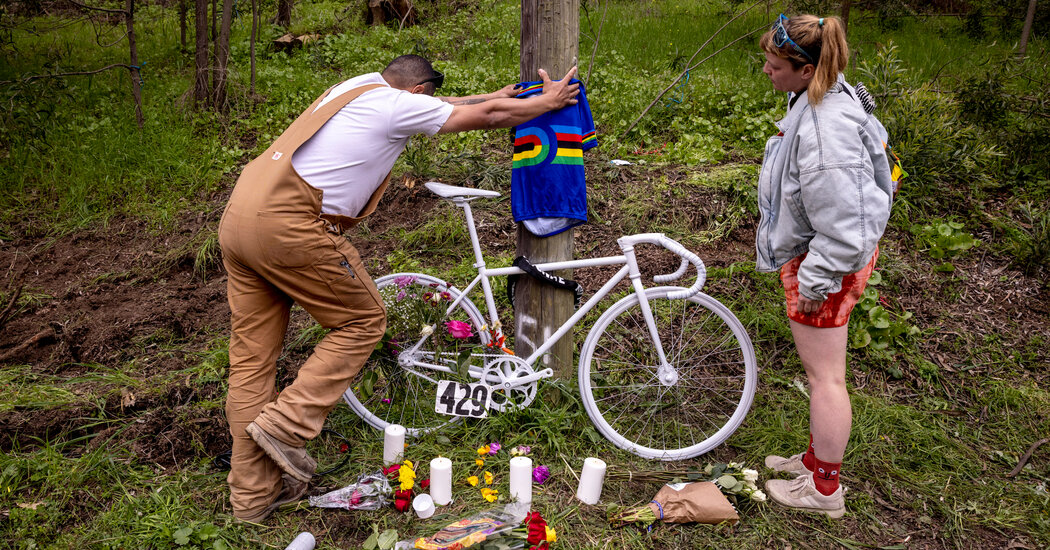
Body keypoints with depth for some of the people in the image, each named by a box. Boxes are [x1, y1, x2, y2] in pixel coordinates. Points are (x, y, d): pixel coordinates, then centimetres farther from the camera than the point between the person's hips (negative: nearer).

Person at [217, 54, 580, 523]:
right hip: (287, 224, -9)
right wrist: (547, 102, 21)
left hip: (238, 214, 9)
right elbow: (488, 115, 5)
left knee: (252, 355, 11)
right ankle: (285, 425, 3)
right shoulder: (397, 105, -1)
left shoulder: (358, 85, 24)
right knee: (363, 321, 8)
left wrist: (499, 95, 45)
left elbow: (445, 106, 36)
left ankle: (252, 494, 20)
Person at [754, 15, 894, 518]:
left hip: (827, 260, -10)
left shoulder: (824, 131, -32)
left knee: (825, 375, 5)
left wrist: (815, 281, -19)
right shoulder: (832, 96, 2)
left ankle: (824, 490, 22)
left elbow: (841, 228, -32)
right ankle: (818, 458, 42)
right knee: (821, 368, 23)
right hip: (814, 251, 10)